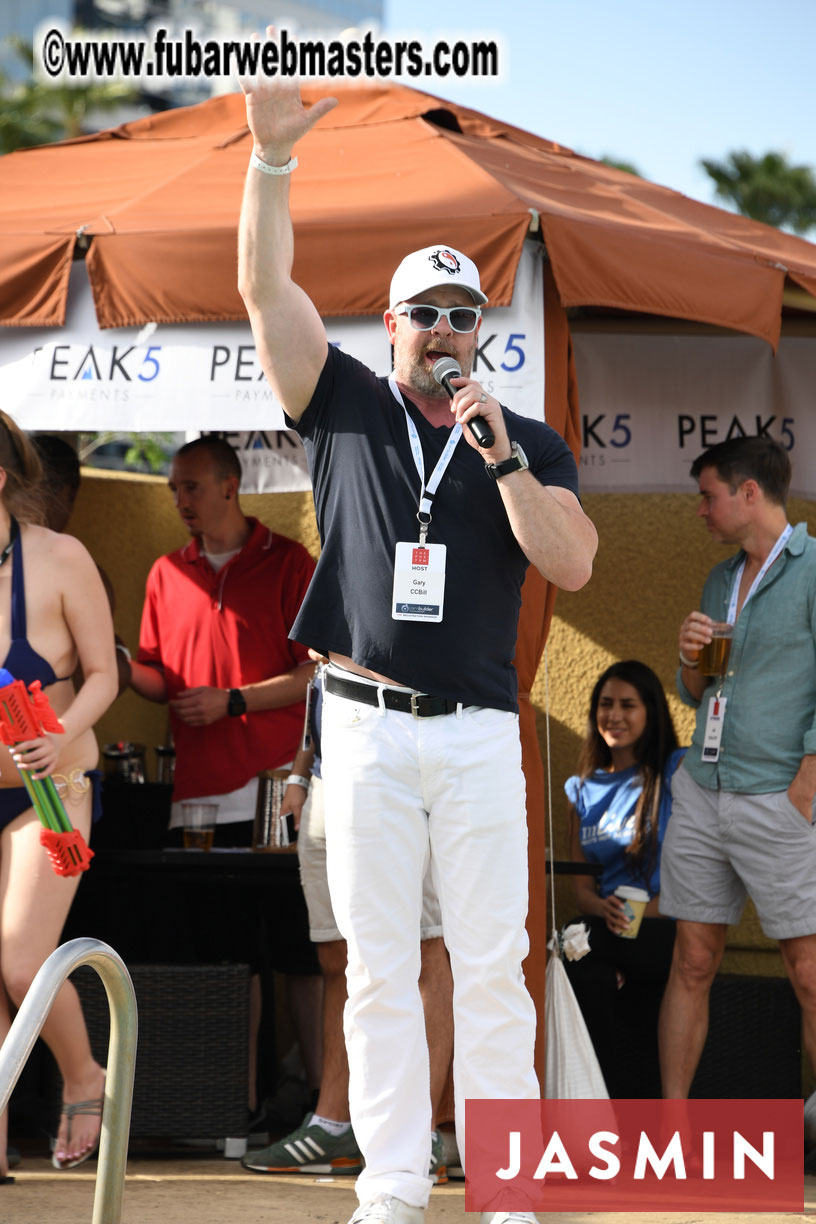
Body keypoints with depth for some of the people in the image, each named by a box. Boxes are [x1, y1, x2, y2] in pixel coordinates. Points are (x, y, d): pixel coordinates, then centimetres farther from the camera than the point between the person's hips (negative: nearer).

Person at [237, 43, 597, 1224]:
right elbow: (266, 288, -2)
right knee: (379, 966, 2)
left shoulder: (531, 444, 8)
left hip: (480, 730, 0)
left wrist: (502, 453, -15)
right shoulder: (347, 407, 7)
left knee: (492, 964, 0)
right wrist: (270, 156, -13)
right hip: (366, 726, 0)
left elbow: (572, 565, -6)